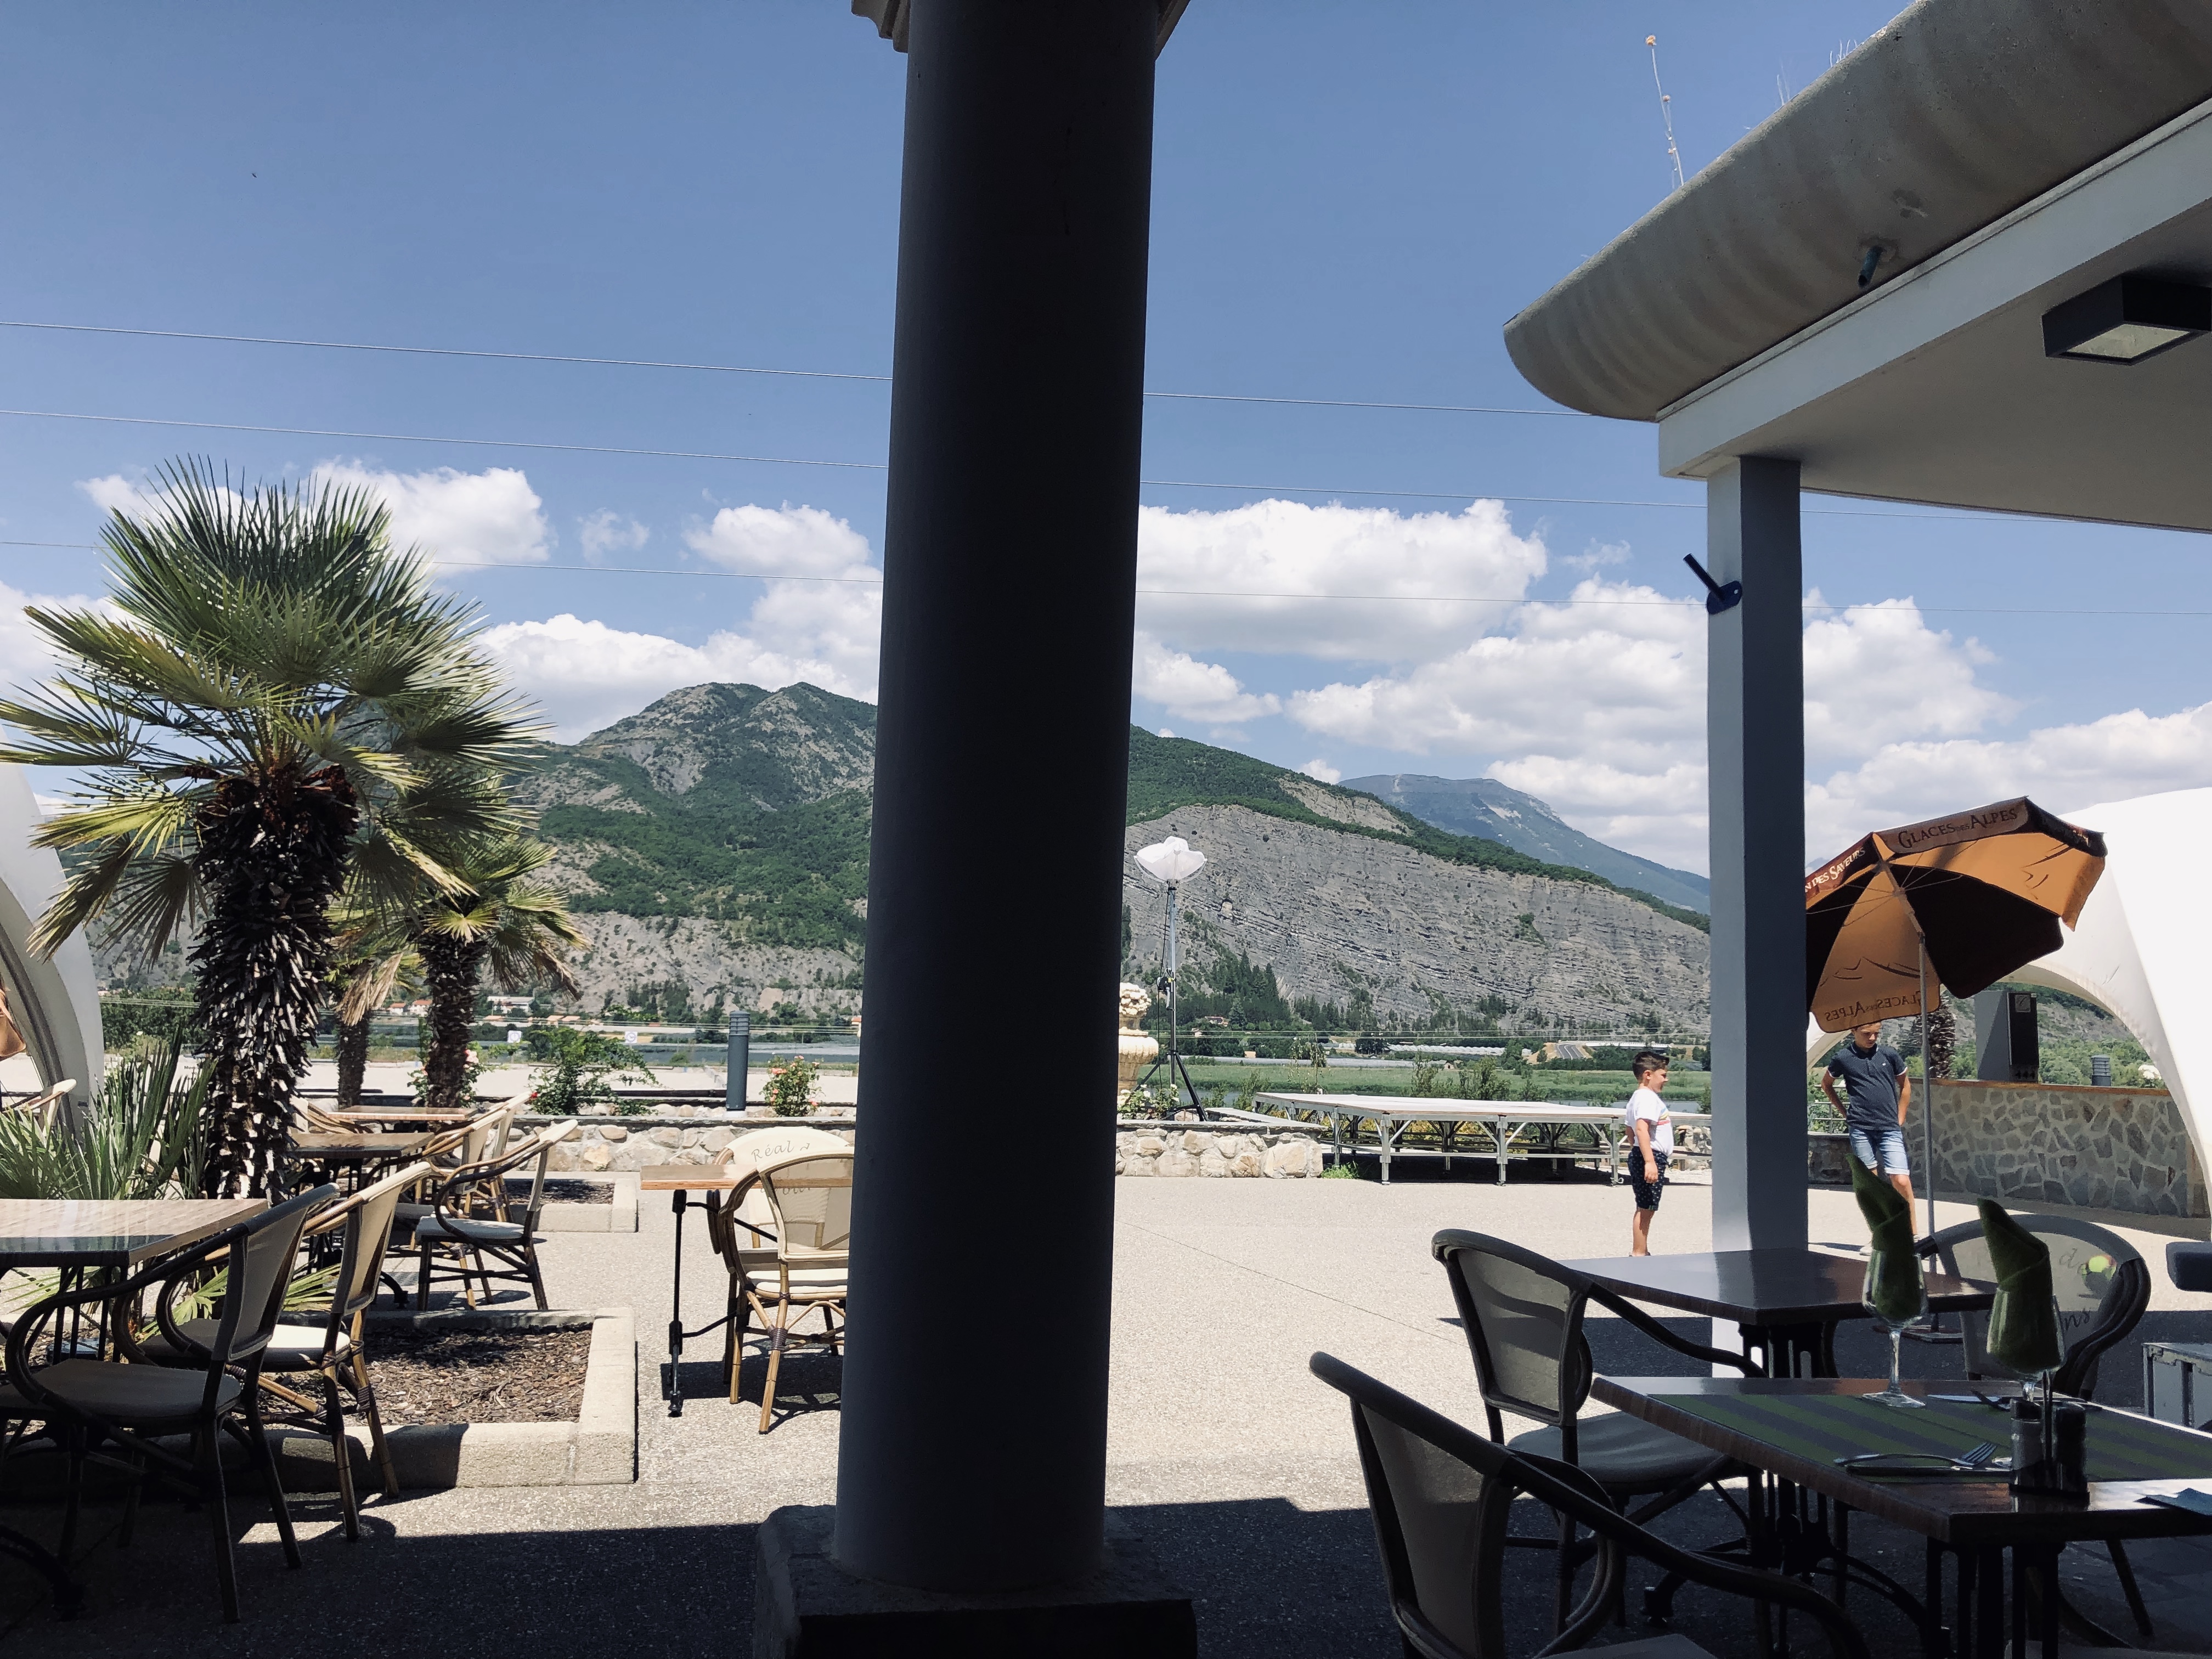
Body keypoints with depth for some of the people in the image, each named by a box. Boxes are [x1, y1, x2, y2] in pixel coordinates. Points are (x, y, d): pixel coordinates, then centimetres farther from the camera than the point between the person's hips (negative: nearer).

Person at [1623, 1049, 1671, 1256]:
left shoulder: (1637, 1098, 18)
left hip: (1642, 1157, 11)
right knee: (1646, 1209, -8)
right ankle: (1638, 1253, -7)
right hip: (1652, 1156, -11)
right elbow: (1642, 1128, -29)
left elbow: (1630, 1129, 27)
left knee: (1647, 1209, 15)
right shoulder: (1647, 1098, -16)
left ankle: (1641, 1253, 21)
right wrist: (1649, 1161, -35)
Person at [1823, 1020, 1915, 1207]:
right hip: (1860, 1129, 0)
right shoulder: (1842, 1057, 1)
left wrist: (1899, 1119, 11)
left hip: (1890, 1129, 0)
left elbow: (1905, 1085, 16)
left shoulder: (1889, 1054, 3)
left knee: (1902, 1181, -10)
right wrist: (1844, 1111, 11)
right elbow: (1826, 1083, 18)